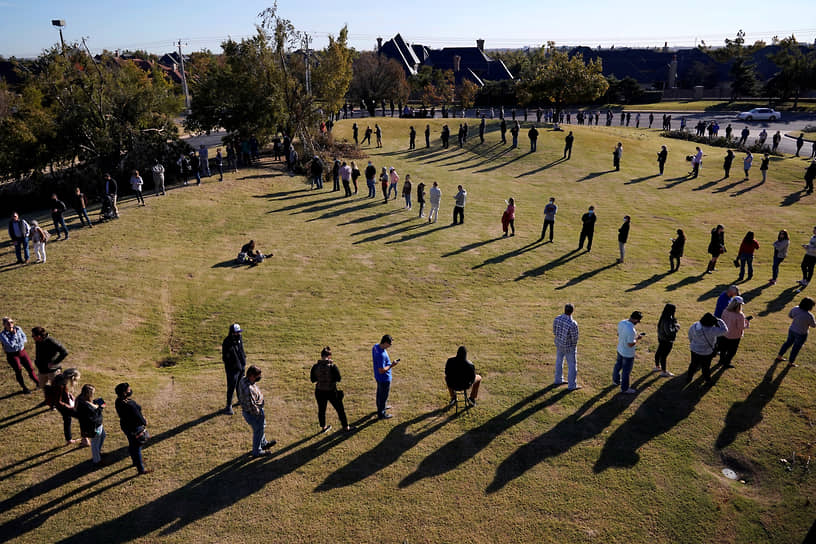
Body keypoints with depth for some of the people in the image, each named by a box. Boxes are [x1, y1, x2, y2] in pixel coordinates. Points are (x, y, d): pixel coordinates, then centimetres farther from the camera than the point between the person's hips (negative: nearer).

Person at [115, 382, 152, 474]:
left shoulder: (118, 401, -10)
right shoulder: (130, 405, -36)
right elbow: (139, 418, -28)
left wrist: (141, 418, 3)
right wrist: (145, 422, -4)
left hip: (125, 425, 8)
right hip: (134, 429, -8)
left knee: (132, 445, 29)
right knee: (137, 448, 10)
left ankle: (136, 461, 53)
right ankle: (141, 469, 27)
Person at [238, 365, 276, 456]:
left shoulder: (244, 379, -10)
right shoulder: (249, 389, -39)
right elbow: (251, 406, -32)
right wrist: (259, 413, -14)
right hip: (252, 414, -9)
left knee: (260, 427, 30)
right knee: (258, 431, 14)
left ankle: (264, 443, 52)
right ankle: (257, 452, 34)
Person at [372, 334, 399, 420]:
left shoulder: (376, 346, -8)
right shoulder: (381, 355, -37)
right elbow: (382, 370, -32)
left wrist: (389, 363, 7)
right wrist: (391, 365, -23)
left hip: (378, 377, 9)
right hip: (384, 378, -9)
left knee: (380, 392, 29)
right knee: (384, 396, 11)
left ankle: (381, 406, 52)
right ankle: (381, 414, 29)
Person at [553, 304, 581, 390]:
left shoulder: (557, 319, -15)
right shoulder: (573, 324, -33)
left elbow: (554, 332, -3)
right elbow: (575, 339, -23)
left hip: (559, 344, 6)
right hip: (569, 347, -6)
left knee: (559, 361, 24)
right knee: (572, 365, 11)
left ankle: (558, 380, 39)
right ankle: (572, 385, 21)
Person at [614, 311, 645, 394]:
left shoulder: (621, 323, -10)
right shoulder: (631, 330, -36)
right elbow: (630, 344, -29)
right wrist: (637, 338, -13)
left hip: (620, 349, 8)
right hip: (628, 354, -8)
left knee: (618, 365, 28)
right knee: (626, 371, 11)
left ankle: (616, 380, 51)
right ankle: (624, 389, 29)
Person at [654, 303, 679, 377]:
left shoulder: (664, 317, -2)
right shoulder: (667, 320, -30)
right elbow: (669, 332, -36)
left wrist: (675, 323, 0)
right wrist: (677, 327, -21)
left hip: (661, 338, 10)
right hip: (667, 341, -10)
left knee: (659, 352, 23)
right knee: (664, 355, 5)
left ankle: (657, 367, 43)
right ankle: (664, 372, 21)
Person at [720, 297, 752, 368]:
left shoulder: (725, 311, -14)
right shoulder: (740, 316, -31)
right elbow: (741, 327, -21)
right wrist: (747, 321, -7)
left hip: (724, 334, 6)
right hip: (734, 337, -6)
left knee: (723, 348, 27)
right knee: (732, 351, 18)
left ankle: (722, 360, 49)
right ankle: (726, 364, 32)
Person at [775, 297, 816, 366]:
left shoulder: (795, 309, -14)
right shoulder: (809, 315, -30)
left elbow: (789, 315, 6)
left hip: (792, 330, 5)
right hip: (801, 334, -5)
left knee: (788, 343, 27)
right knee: (796, 348, 16)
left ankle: (779, 357, 39)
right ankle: (790, 362, 34)